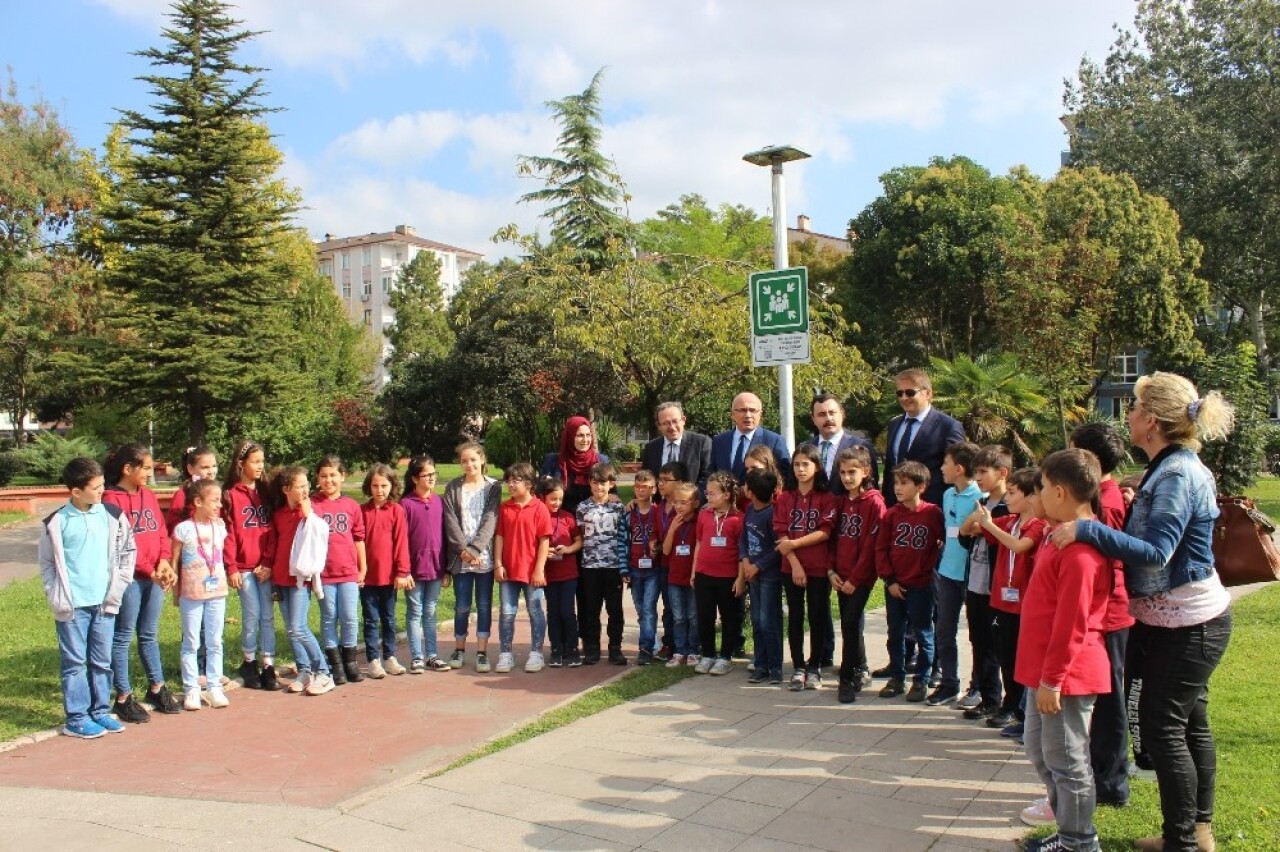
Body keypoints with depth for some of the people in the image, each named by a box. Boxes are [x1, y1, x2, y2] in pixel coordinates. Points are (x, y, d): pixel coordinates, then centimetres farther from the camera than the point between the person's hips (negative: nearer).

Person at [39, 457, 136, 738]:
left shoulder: (112, 515, 1)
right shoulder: (57, 523, -5)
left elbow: (129, 550, 9)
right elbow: (47, 564, 2)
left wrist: (119, 584, 2)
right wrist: (57, 597, -5)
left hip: (104, 603, 3)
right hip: (72, 606, -3)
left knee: (102, 661, 10)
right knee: (74, 662, 4)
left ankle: (100, 710, 21)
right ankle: (76, 718, 12)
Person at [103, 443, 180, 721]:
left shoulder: (149, 495, 11)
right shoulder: (112, 499, -10)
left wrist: (164, 561, -5)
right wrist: (149, 570, -15)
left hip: (154, 577, 6)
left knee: (150, 635, 16)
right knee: (123, 637, 4)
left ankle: (157, 689, 27)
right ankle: (123, 698, 12)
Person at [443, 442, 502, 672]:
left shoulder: (493, 486, 2)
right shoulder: (453, 488, 5)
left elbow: (491, 521, -6)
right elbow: (451, 522, -2)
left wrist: (475, 549, -15)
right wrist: (463, 549, -12)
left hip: (485, 555, -1)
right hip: (460, 556, 1)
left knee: (484, 605, 4)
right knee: (462, 606, 6)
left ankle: (482, 652, 10)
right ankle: (459, 649, 20)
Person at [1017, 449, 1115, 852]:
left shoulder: (1079, 549, -22)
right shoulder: (1065, 537, 10)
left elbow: (1071, 623, -23)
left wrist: (1051, 679, -20)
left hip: (1065, 677, -10)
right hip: (1047, 671, 10)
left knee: (1066, 760, 4)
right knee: (1039, 750, 20)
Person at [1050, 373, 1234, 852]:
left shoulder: (1177, 475, -22)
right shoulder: (1176, 468, 8)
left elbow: (1155, 553, -30)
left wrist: (1087, 530, -33)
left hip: (1187, 624, -10)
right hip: (1188, 618, 10)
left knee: (1162, 727, -1)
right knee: (1191, 722, 18)